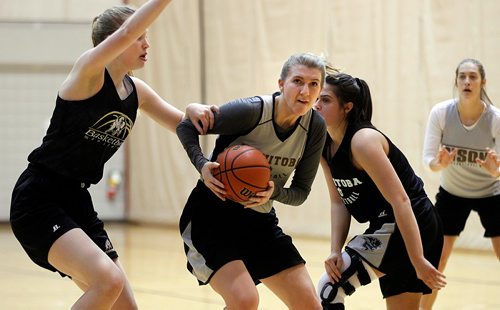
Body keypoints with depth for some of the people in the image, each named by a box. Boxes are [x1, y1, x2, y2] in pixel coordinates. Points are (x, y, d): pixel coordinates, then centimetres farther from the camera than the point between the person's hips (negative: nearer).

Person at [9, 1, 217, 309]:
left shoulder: (136, 91, 8)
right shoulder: (88, 71, -14)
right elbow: (125, 34, -33)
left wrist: (194, 110, -6)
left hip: (78, 202, 9)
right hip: (39, 200, -9)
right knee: (108, 280, -28)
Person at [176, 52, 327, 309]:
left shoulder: (315, 127, -6)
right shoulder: (251, 110, -21)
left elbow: (301, 191, 1)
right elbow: (186, 127, -10)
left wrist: (274, 193, -21)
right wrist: (202, 165, -27)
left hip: (260, 221, 6)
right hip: (212, 216, -6)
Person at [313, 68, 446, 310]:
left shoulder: (363, 141, -21)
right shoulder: (324, 146, 5)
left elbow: (400, 201, -24)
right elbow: (339, 201, 8)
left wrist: (418, 261, -26)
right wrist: (336, 251, -7)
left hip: (411, 228, -10)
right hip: (387, 228, 10)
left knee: (329, 288, -12)